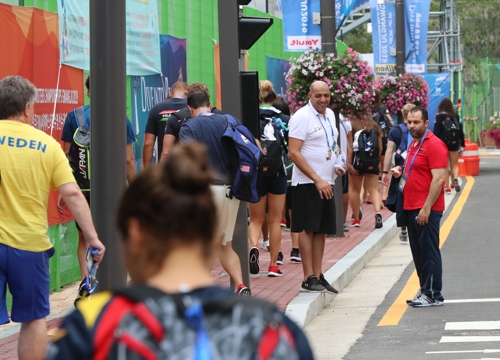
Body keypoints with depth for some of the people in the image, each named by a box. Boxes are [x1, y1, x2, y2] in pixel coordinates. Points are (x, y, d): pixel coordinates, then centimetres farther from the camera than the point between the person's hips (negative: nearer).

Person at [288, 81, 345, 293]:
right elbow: (294, 153, -17)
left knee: (321, 230, 9)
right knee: (307, 229, -6)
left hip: (326, 183, 8)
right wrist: (317, 180, -19)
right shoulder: (302, 117, -11)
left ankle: (318, 276, 15)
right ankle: (308, 278, -4)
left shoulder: (330, 115, 13)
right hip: (307, 183, -8)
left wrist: (339, 165, 5)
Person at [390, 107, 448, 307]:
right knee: (418, 252, 12)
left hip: (426, 210, -9)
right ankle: (425, 291, 19)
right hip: (411, 207, 9)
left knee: (429, 252, -5)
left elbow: (438, 179, -19)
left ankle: (433, 296, -1)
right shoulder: (413, 144, 16)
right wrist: (401, 172, 9)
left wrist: (426, 208, -22)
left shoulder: (434, 145, -13)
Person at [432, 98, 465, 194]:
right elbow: (460, 130, 6)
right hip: (454, 143, 2)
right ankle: (455, 178, -18)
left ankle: (447, 188, 3)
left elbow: (436, 132, -10)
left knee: (444, 166, 6)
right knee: (454, 165, 12)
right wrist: (462, 144, 12)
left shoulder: (439, 116, -5)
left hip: (442, 143, -2)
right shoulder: (455, 116, 4)